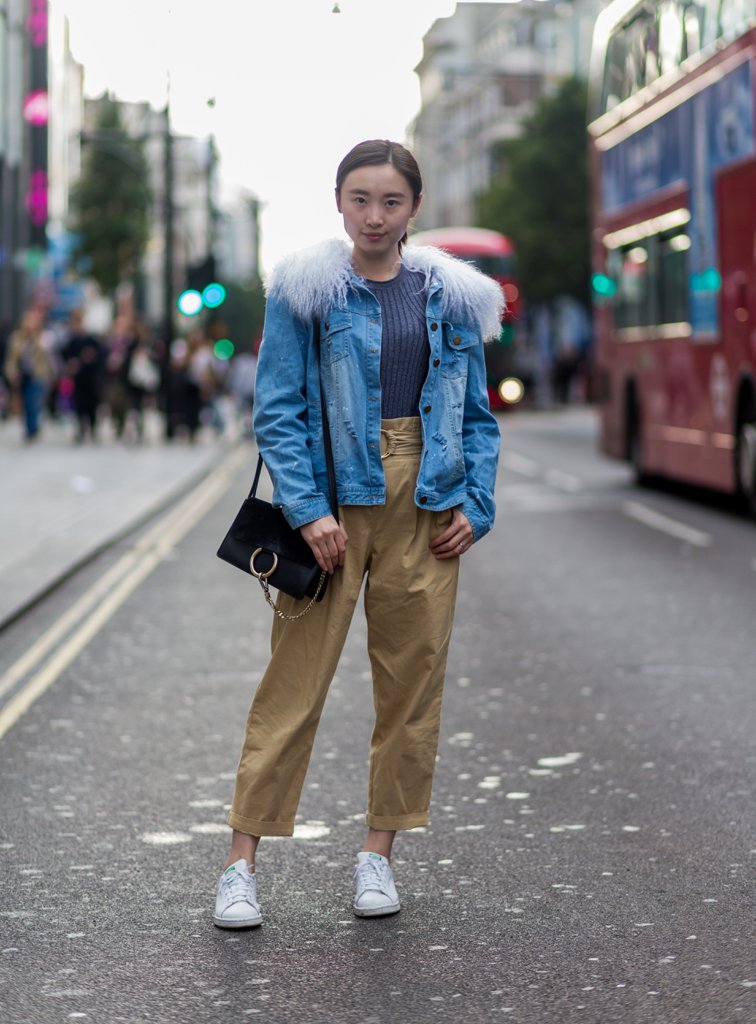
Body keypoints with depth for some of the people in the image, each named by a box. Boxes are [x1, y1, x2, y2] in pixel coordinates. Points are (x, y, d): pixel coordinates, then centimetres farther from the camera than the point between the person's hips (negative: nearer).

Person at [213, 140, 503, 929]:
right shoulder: (306, 290, -2)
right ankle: (241, 862, 2)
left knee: (412, 679, 6)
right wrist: (306, 509, -14)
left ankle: (378, 853, 18)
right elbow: (278, 411, -4)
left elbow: (477, 414, 13)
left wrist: (475, 504, 0)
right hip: (334, 500, -3)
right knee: (295, 681, -4)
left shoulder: (452, 297, 8)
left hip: (425, 507, 3)